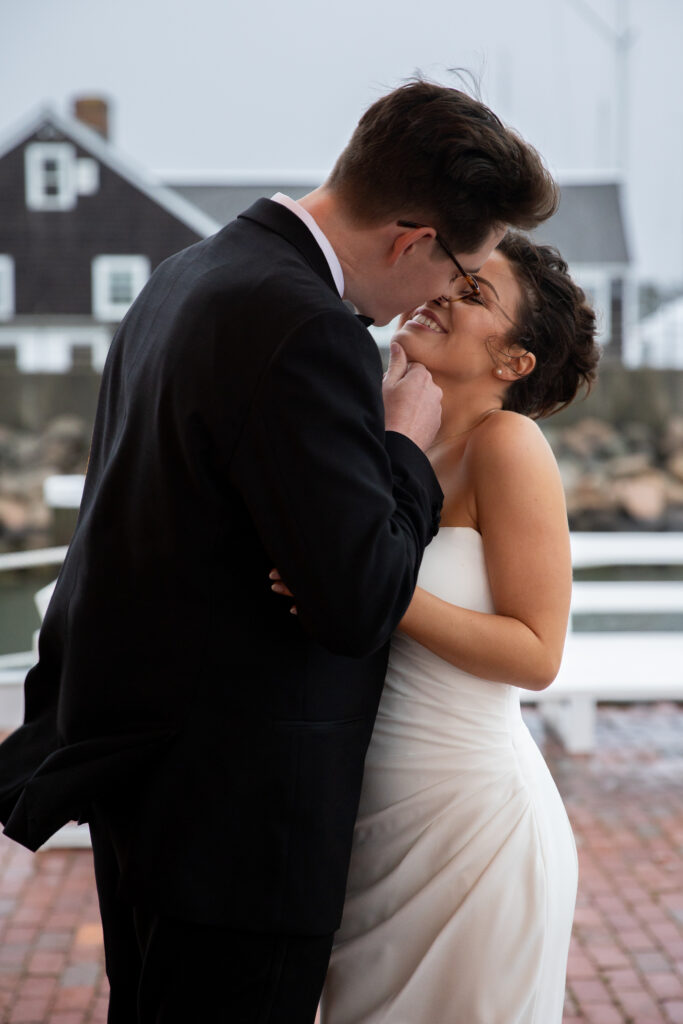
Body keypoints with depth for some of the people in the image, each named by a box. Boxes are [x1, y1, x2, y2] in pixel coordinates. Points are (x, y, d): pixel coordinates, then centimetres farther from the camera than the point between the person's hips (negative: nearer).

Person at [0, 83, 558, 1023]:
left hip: (136, 763, 10)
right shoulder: (307, 329, -24)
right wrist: (407, 441, -11)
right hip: (232, 805, -10)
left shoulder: (191, 273, 8)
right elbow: (358, 605, -25)